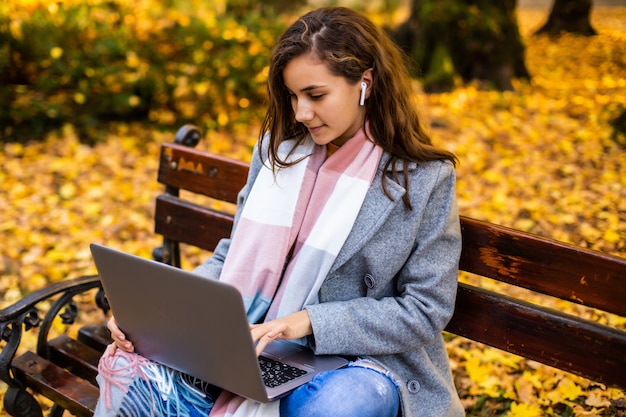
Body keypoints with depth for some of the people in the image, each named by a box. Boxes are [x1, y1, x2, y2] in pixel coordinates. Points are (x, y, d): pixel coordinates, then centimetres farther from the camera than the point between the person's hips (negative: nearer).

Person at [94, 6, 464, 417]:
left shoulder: (425, 179, -7)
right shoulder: (278, 148, 6)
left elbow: (426, 310, -8)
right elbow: (235, 255, 11)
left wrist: (310, 322, -19)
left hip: (362, 360, -3)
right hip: (256, 345, 3)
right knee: (128, 367, -20)